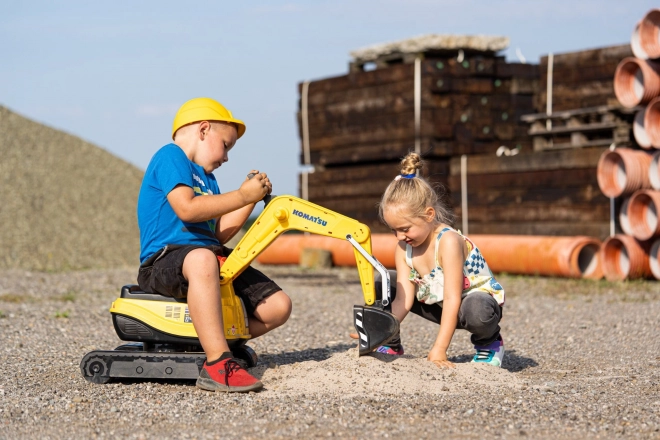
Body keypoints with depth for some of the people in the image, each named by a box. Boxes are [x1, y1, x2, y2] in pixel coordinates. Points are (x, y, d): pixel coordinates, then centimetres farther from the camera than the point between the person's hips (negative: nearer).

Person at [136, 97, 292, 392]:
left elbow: (220, 233, 17)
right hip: (164, 261, -9)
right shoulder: (170, 156, -1)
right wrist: (242, 195, -10)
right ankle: (217, 364, -48)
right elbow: (187, 208, -18)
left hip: (211, 254, 9)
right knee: (202, 258, -45)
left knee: (278, 307, -4)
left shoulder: (205, 177, 27)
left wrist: (253, 197, 11)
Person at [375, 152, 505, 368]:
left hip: (478, 297, -6)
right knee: (380, 288, -5)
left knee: (476, 311, -43)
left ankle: (488, 342, -8)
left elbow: (452, 299, -33)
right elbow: (403, 300, -14)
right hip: (437, 304, 7)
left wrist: (439, 350, -36)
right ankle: (392, 346, 14)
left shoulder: (448, 241, -30)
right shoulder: (403, 248, -9)